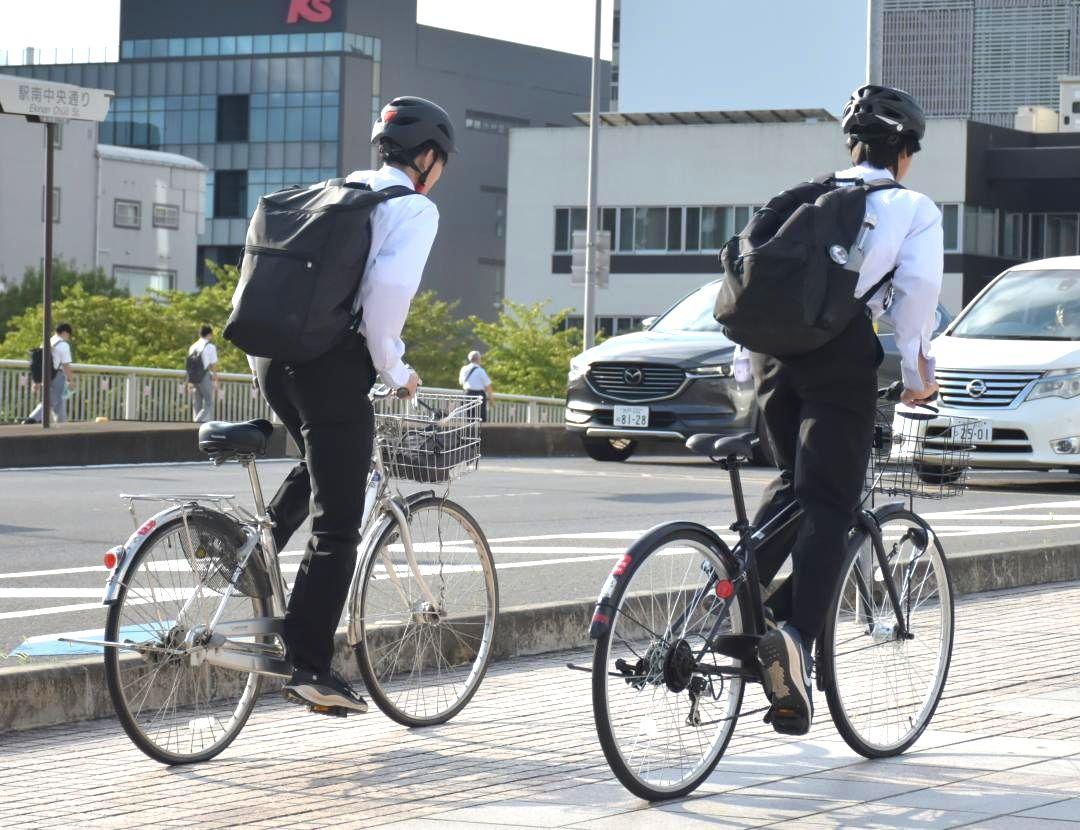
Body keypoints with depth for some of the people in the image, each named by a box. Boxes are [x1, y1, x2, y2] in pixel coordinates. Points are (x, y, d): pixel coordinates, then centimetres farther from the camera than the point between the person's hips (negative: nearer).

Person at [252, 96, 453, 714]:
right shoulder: (414, 209, -2)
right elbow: (388, 287, -18)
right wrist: (394, 369, -6)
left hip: (275, 356, 7)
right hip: (334, 365, -7)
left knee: (320, 466, 34)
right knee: (337, 528, -1)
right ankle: (310, 668, -4)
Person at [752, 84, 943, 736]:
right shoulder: (913, 207, 14)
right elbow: (918, 285, -3)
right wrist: (918, 369, 2)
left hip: (773, 346, 5)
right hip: (842, 350, -5)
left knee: (793, 483, 23)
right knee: (829, 505, -6)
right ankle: (796, 637, -25)